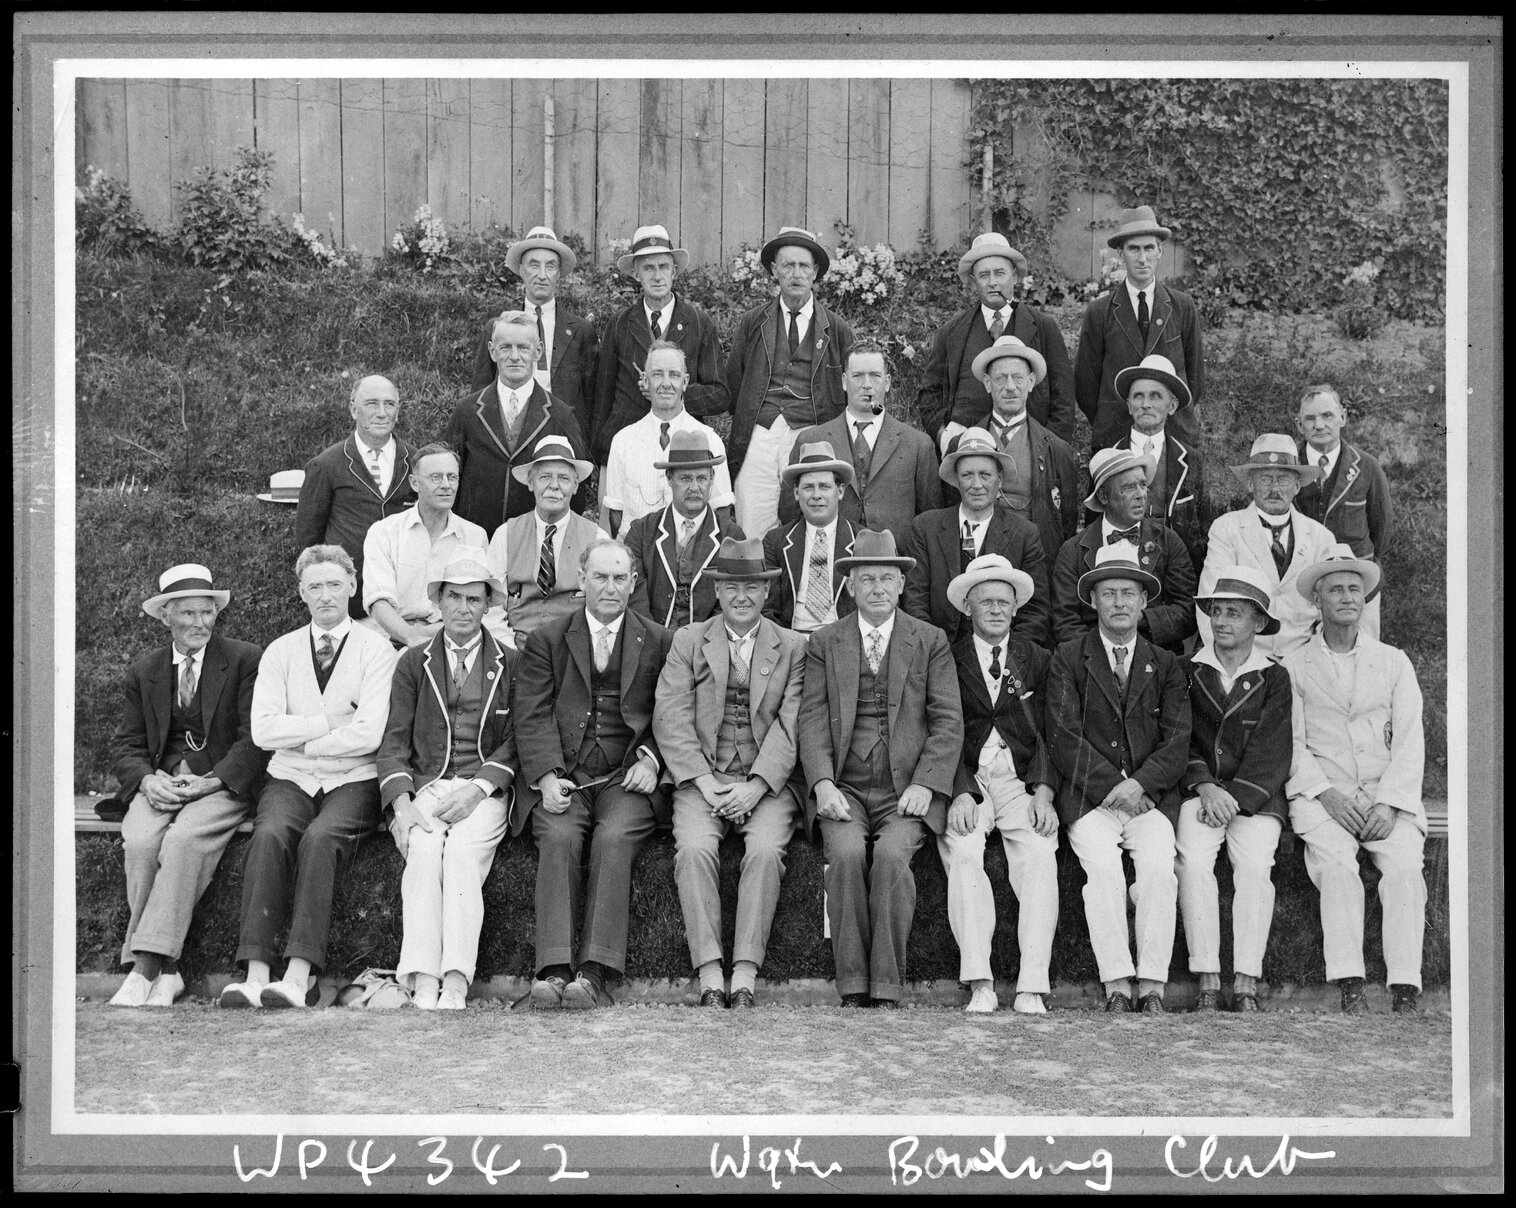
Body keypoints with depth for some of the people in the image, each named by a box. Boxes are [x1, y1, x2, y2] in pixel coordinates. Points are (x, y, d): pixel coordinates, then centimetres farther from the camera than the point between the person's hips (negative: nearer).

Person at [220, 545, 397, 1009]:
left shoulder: (375, 649, 2)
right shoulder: (280, 651, 13)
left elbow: (369, 734, -10)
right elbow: (263, 731, 0)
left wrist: (300, 739, -3)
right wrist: (329, 722, -7)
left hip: (353, 781, -2)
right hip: (290, 779, 3)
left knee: (320, 838, -32)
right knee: (268, 836, -29)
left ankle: (299, 976, -36)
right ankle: (256, 973, -34)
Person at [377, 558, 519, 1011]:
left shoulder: (510, 664, 12)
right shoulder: (413, 663, 15)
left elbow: (515, 742, 6)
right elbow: (394, 741, 8)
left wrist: (477, 788, -11)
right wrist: (401, 802, -9)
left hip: (484, 790, -1)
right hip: (424, 786, 1)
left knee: (462, 851, -30)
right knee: (423, 851, -29)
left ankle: (456, 985, -38)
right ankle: (423, 986, -38)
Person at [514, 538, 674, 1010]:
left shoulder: (659, 642, 15)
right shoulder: (546, 640, 14)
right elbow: (533, 717, 4)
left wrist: (650, 760, -6)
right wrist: (548, 775, -12)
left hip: (627, 776, 0)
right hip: (563, 776, 0)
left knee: (614, 836, -29)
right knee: (559, 836, -28)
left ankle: (594, 974, -31)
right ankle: (553, 973, -33)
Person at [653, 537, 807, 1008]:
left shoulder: (793, 648, 10)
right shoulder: (687, 641, 12)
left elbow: (790, 725, -1)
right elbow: (670, 718, 1)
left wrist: (755, 787, -14)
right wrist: (705, 781, -11)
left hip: (767, 782, 0)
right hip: (701, 778, 1)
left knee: (765, 849, -28)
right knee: (694, 847, -27)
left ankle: (745, 979, -26)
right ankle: (709, 979, -26)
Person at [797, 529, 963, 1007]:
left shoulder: (931, 641, 11)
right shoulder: (824, 642, 13)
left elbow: (948, 721, 4)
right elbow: (812, 718, 4)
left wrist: (925, 785, -10)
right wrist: (823, 783, -12)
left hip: (906, 790, -1)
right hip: (843, 788, 1)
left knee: (892, 855, -28)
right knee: (847, 853, -28)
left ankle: (887, 988, -21)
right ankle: (852, 986, -20)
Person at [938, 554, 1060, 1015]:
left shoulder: (1037, 660, 16)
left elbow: (1050, 733, 8)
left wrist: (1043, 791, -10)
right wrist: (961, 792, -16)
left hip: (1022, 781, 1)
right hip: (965, 781, -1)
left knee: (1040, 852, -27)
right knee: (962, 850, -29)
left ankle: (1032, 988, -28)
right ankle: (979, 985, -30)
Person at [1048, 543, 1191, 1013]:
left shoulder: (1165, 665, 17)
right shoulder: (1068, 658, 10)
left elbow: (1177, 741, 6)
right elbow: (1064, 736, 0)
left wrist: (1138, 783, -11)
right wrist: (1113, 785, -10)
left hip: (1150, 795, 1)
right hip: (1088, 797, -1)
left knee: (1159, 868, -26)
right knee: (1104, 868, -27)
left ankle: (1152, 987, -21)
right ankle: (1116, 986, -23)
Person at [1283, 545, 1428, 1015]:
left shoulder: (1394, 663, 16)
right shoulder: (1293, 667, 11)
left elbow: (1409, 742, 7)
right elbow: (1292, 744, 4)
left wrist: (1388, 804, -8)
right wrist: (1327, 794, -12)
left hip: (1389, 797, 1)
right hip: (1321, 796, -1)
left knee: (1404, 866, -26)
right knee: (1336, 864, -29)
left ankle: (1404, 994, -30)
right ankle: (1350, 990, -32)